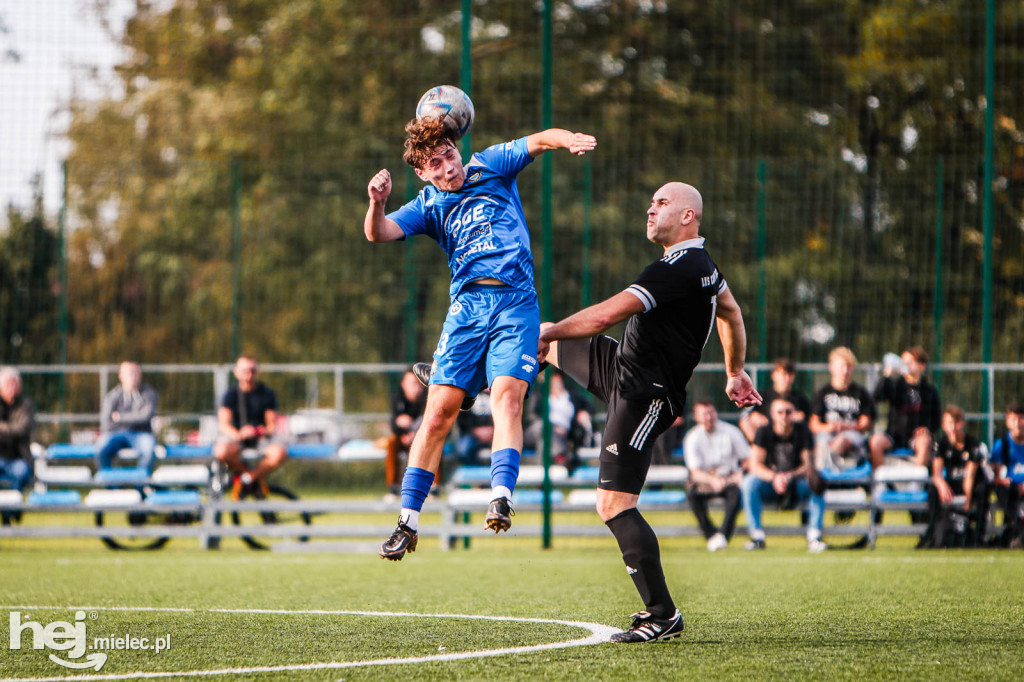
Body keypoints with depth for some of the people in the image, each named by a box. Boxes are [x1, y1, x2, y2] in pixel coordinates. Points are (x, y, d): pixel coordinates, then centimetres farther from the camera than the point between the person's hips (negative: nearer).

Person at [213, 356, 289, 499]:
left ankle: (249, 477, -3)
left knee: (280, 452, -33)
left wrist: (267, 431, -28)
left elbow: (272, 423, -2)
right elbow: (223, 424, -14)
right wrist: (238, 434, -37)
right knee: (222, 451, -38)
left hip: (261, 438, 1)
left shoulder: (266, 394, 1)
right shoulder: (231, 394, -4)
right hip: (236, 436, -1)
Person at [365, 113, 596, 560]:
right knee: (440, 410, -6)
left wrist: (568, 138, -24)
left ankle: (501, 497, -34)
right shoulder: (428, 205, 13)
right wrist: (377, 204, -25)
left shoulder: (490, 166, 12)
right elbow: (378, 233, -2)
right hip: (466, 304, 1)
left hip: (516, 304, -1)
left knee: (507, 394, -22)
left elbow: (539, 141, -1)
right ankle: (408, 522, 0)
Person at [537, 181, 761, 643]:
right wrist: (736, 372, 34)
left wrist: (547, 333, -17)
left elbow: (605, 315, -28)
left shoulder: (678, 270, -25)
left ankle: (662, 614, -12)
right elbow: (731, 313, 25)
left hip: (644, 397, -10)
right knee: (555, 341, 23)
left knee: (613, 505, -14)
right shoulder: (702, 264, 7)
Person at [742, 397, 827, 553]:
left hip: (797, 482, 0)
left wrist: (790, 476, -30)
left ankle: (814, 537, -26)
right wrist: (774, 477, -34)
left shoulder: (802, 432, -5)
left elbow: (809, 465, -10)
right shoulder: (764, 433, -6)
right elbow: (755, 465, -14)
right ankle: (757, 536, -24)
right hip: (769, 482, 0)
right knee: (750, 483, -29)